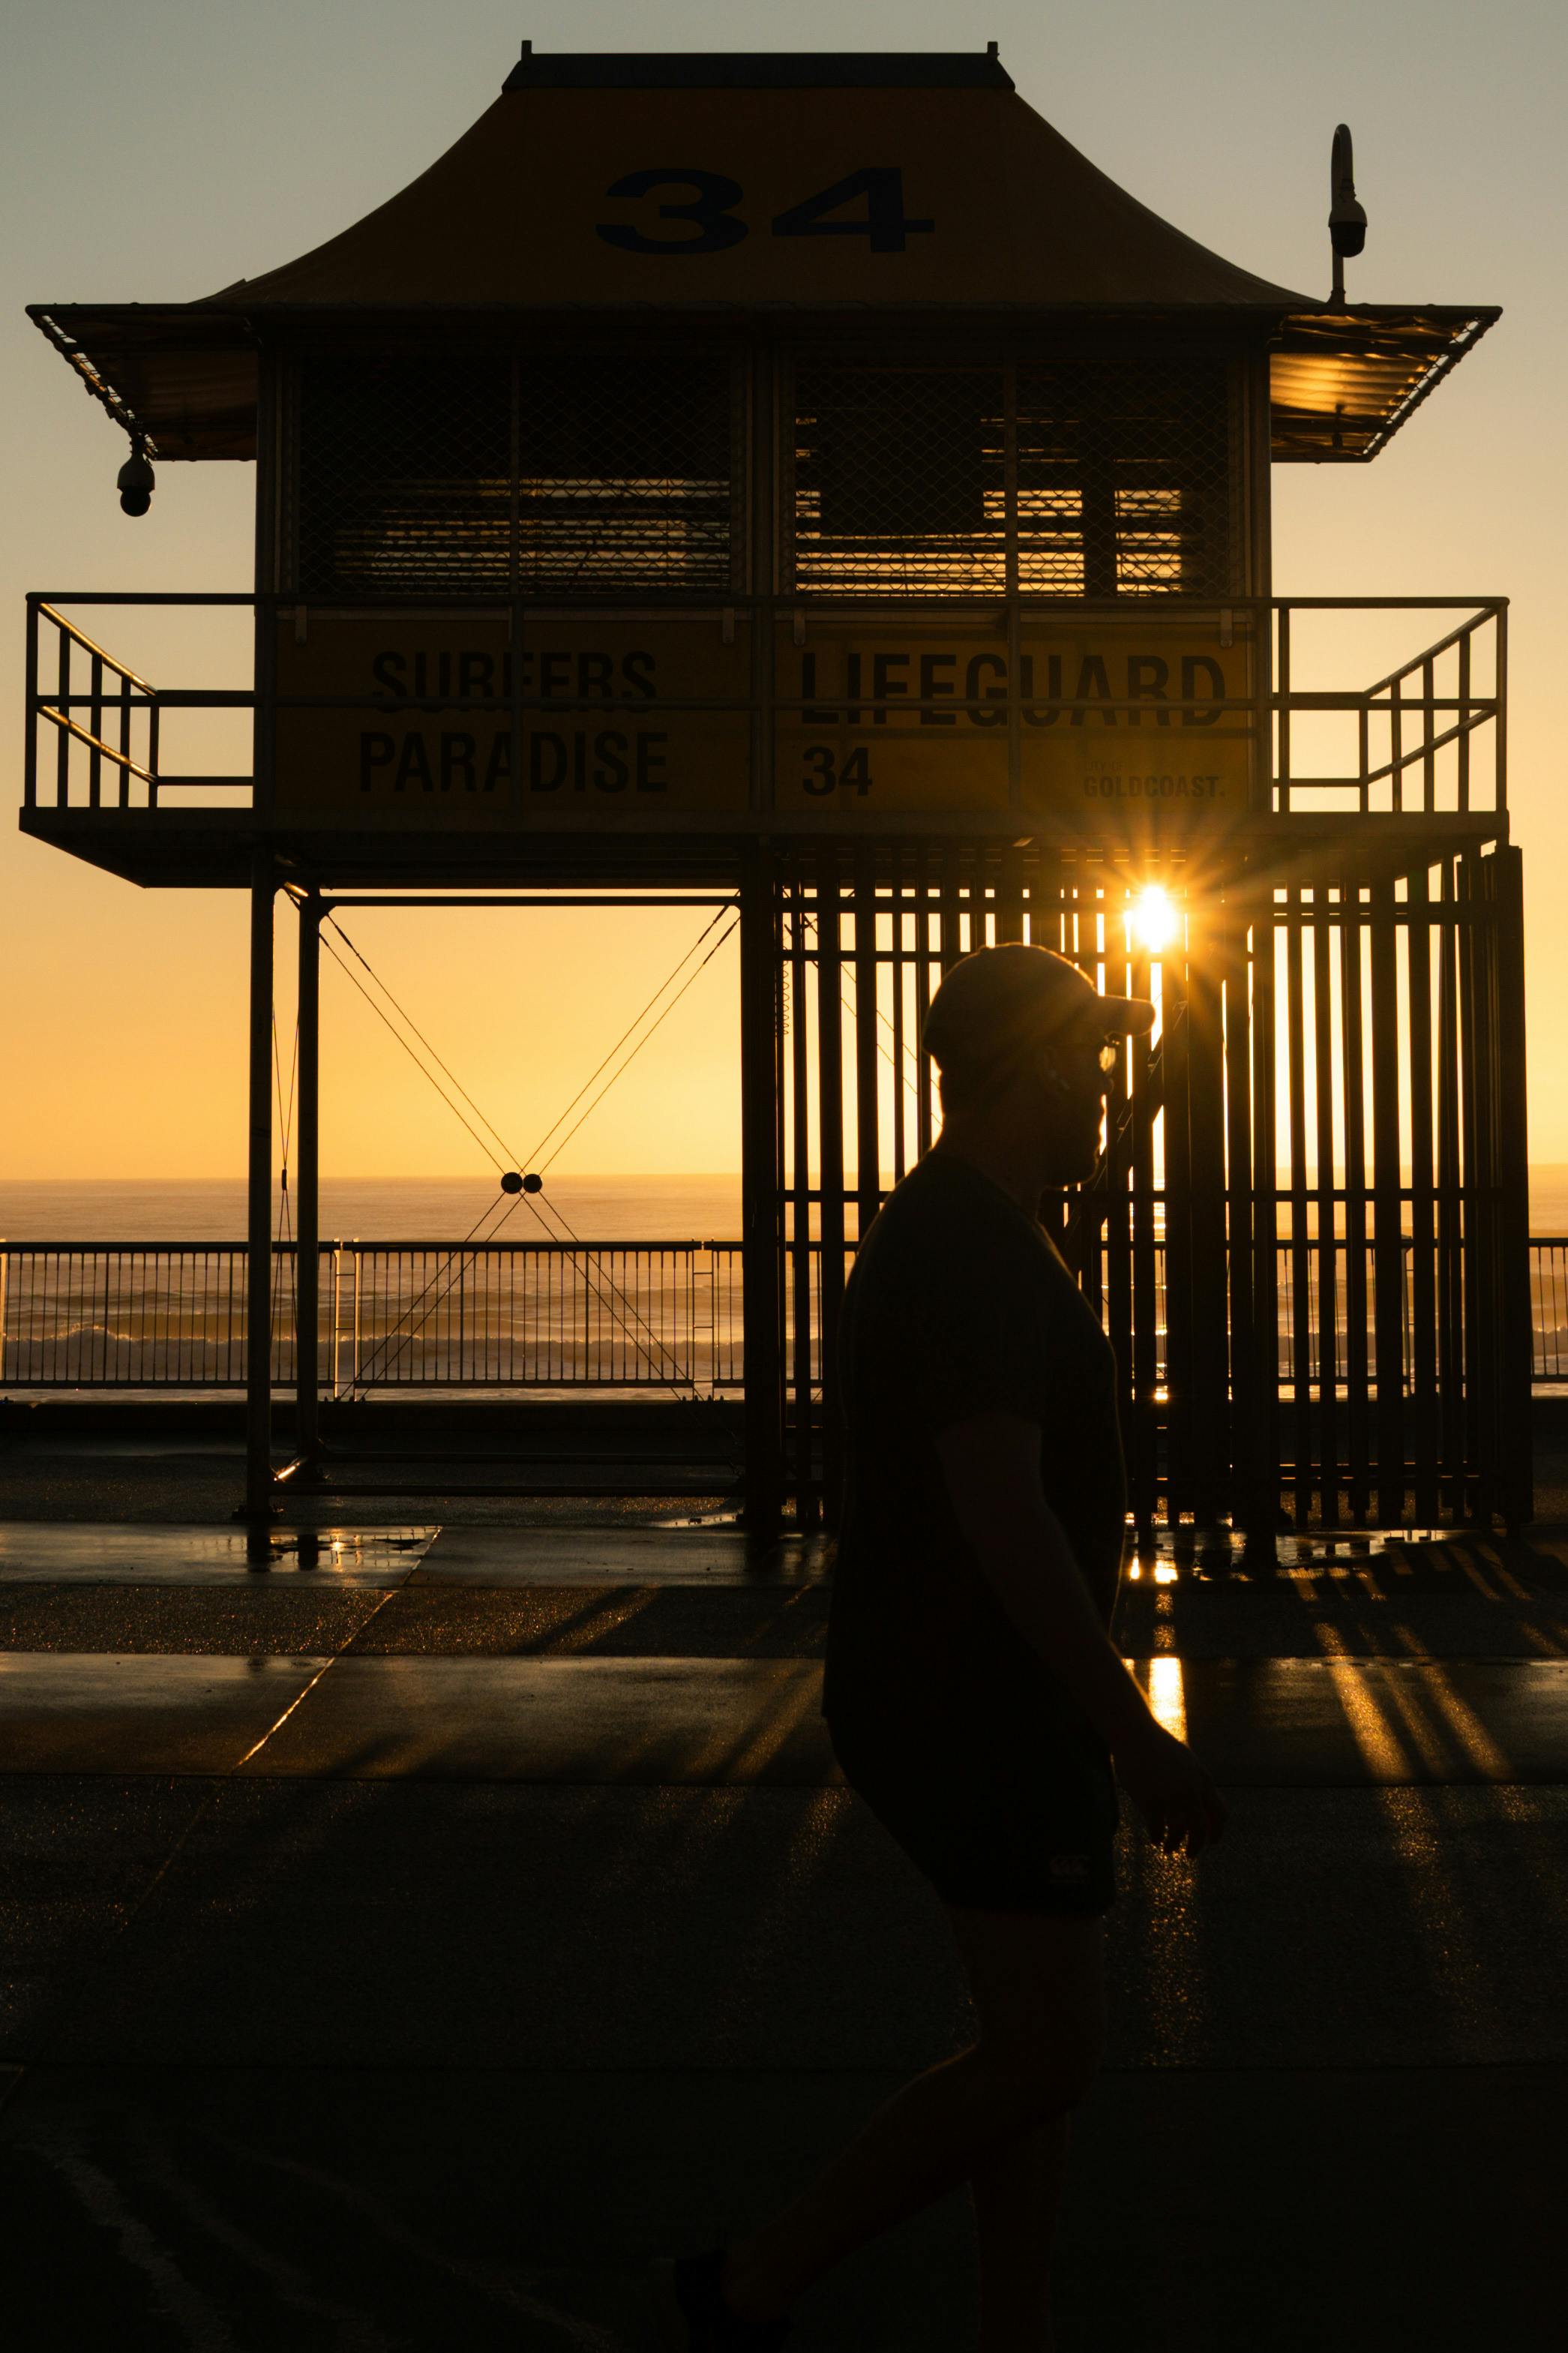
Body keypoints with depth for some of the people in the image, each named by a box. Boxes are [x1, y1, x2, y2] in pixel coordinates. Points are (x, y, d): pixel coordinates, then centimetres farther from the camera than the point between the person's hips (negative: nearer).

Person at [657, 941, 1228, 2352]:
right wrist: (1136, 1735, -27)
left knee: (1041, 2037, 13)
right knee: (1050, 2060, -5)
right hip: (980, 1719, -10)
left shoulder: (945, 1239, 13)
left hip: (965, 1701, 10)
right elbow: (1001, 1516, -29)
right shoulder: (971, 1255, -21)